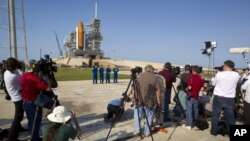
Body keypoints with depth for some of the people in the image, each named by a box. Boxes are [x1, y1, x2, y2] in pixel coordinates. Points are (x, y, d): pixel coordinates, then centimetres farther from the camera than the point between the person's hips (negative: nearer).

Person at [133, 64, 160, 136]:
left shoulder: (140, 75, 6)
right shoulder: (154, 77, 2)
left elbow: (135, 87, 3)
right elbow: (157, 90, -1)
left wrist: (134, 97, 10)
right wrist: (158, 101, 6)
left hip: (139, 99, 1)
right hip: (149, 100, -1)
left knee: (137, 114, 19)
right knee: (149, 116, 14)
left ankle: (137, 130, 22)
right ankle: (147, 132, 20)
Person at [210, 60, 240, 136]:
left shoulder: (219, 74, -10)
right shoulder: (236, 75, -5)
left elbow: (213, 83, 5)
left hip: (218, 97, -2)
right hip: (230, 99, 2)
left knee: (215, 115, 11)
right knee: (230, 116, 12)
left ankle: (214, 131, 20)